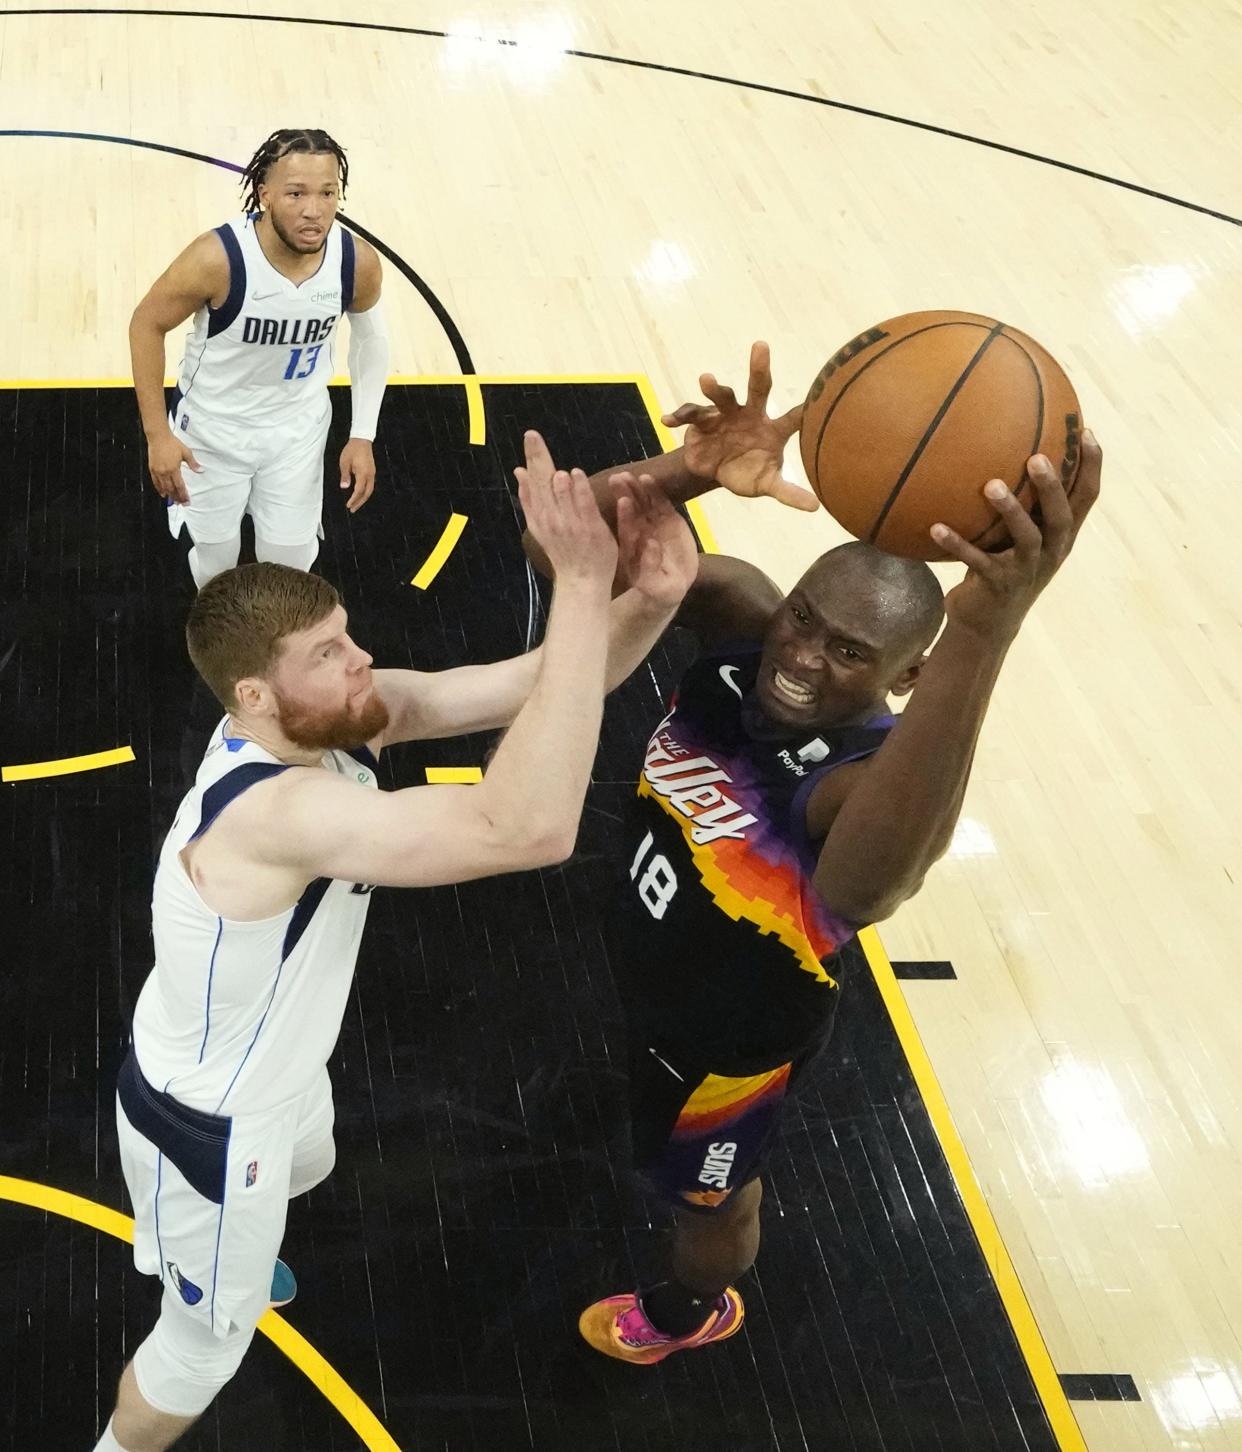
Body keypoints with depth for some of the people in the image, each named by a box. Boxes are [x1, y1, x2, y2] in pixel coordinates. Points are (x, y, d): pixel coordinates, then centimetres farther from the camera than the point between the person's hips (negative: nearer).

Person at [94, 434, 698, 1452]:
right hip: (207, 1120, -9)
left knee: (306, 1169, 40)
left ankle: (217, 1250, 73)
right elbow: (528, 831, -56)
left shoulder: (339, 719, -18)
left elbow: (545, 686, -19)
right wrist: (584, 587, -56)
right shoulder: (279, 810, -44)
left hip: (268, 1071, 9)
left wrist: (649, 599, -40)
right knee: (208, 1343, 18)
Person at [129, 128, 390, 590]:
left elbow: (370, 336, 0)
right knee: (215, 558, 12)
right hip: (212, 426, -2)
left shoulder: (358, 262, -23)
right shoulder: (217, 258, -33)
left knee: (291, 563, 13)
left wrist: (363, 436, -2)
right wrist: (157, 434, -17)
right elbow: (146, 325, -16)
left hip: (299, 426, 2)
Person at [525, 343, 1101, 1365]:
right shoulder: (741, 621, -26)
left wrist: (987, 633, -87)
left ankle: (695, 1310, 63)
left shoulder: (868, 779, -45)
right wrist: (688, 472, -56)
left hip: (733, 1032, -5)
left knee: (708, 1191, 28)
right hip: (653, 966, 5)